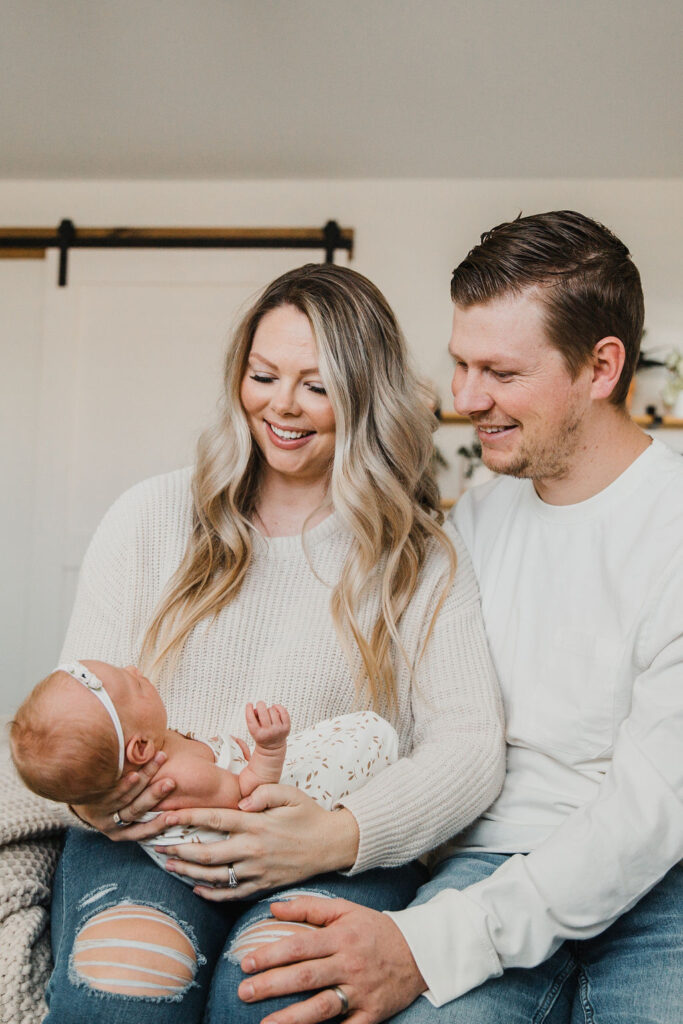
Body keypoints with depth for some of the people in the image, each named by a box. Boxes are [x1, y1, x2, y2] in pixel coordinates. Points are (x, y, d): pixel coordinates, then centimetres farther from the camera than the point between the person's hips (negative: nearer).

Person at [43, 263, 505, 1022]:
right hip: (144, 839, 1)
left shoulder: (423, 557, 6)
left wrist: (341, 835, -21)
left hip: (334, 862, -1)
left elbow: (470, 744, -4)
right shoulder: (149, 518, 11)